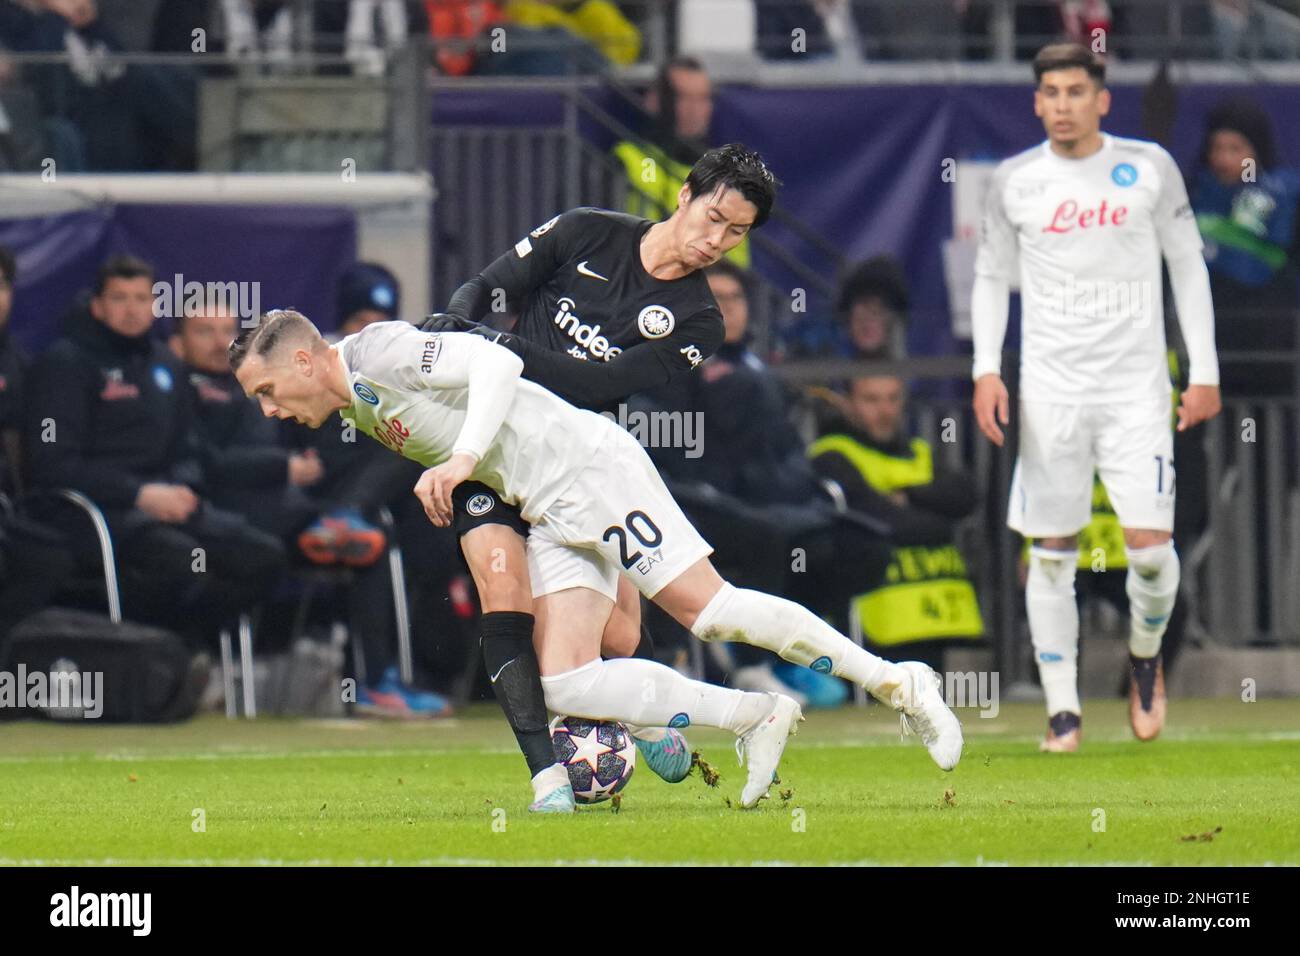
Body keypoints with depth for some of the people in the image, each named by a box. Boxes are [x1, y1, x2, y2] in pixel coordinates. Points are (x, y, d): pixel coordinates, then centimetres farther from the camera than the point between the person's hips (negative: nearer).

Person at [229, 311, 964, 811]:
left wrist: (461, 458, -32)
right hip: (551, 520, 9)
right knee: (566, 686, -7)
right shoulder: (356, 410, 17)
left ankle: (896, 683, -3)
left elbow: (496, 363, -23)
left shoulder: (378, 350, -12)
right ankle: (756, 719, -2)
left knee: (708, 611, -14)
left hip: (589, 468, -9)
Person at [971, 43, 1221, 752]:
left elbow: (1187, 264, 8)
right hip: (1049, 391, 1)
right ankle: (1063, 709, 8)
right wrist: (986, 369, 0)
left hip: (1136, 387, -1)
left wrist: (1204, 372, 3)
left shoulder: (1148, 168, 1)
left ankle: (1145, 658, 20)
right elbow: (991, 276, 13)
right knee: (1052, 553, 0)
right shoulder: (1015, 181, 4)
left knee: (1149, 545, -10)